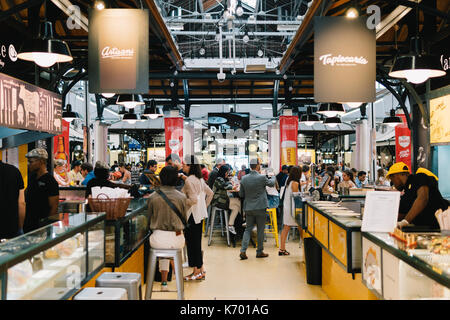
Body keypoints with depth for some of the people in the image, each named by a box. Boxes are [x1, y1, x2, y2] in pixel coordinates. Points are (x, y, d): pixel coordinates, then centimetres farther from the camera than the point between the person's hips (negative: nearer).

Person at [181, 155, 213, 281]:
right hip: (200, 214, 9)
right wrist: (204, 206, 18)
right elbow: (210, 193, 18)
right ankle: (200, 270, 20)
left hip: (192, 215, -9)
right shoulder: (199, 179, 12)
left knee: (192, 243, -1)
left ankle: (198, 271, 6)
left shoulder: (189, 180, -17)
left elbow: (193, 199, -23)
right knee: (196, 242, 14)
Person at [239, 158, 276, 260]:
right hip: (260, 207, -4)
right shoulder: (262, 178, -14)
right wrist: (273, 177, 29)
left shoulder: (244, 178, -2)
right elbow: (271, 183, 8)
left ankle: (243, 251, 1)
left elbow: (241, 194, 5)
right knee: (260, 230, 8)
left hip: (248, 208, 4)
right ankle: (259, 252, 16)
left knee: (248, 229, 11)